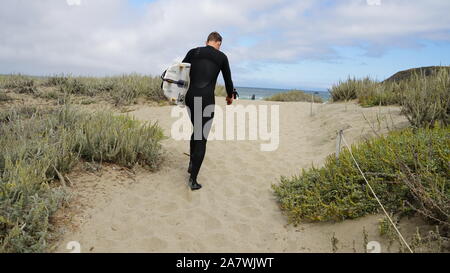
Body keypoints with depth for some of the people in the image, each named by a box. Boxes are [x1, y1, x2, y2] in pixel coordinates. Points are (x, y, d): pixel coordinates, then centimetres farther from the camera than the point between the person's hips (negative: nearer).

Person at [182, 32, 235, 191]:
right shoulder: (221, 57, 8)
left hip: (190, 98, 4)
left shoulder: (192, 52, 14)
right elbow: (228, 79, 17)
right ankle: (193, 179, 1)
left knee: (196, 131, 28)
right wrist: (230, 96, 35)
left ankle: (192, 164, 28)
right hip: (207, 100, -4)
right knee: (202, 138, 1)